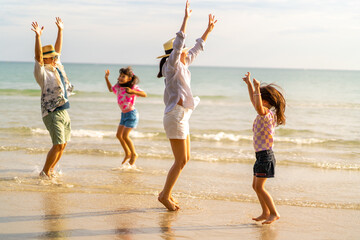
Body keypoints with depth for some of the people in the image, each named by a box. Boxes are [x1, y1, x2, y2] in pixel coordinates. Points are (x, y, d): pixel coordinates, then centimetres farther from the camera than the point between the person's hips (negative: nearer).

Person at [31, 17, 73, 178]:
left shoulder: (56, 67, 13)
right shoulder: (42, 72, -8)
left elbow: (58, 49, 22)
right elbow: (38, 56, -23)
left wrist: (60, 30, 23)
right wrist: (38, 36, -34)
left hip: (63, 112, 8)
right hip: (52, 113, -8)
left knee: (63, 145, 10)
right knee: (58, 145, -13)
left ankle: (50, 170, 22)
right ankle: (44, 172, 0)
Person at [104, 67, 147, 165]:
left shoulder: (133, 87, -18)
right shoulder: (118, 86, 2)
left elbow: (144, 94, -27)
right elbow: (110, 89, 23)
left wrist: (132, 91, -39)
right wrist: (106, 78, 11)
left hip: (131, 114, -8)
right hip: (124, 114, 8)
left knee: (125, 136, -13)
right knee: (119, 135, 7)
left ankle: (134, 154, 8)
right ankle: (127, 154, 25)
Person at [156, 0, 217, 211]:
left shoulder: (183, 65, 14)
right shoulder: (172, 65, -9)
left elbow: (197, 48, 25)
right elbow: (178, 42, -21)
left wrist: (209, 29, 29)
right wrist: (186, 18, -23)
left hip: (182, 116, 10)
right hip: (175, 116, -10)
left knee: (185, 159, 13)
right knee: (180, 161, -6)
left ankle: (167, 193, 21)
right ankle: (165, 195, 4)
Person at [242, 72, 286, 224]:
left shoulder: (267, 113, -16)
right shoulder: (264, 113, 12)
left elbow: (258, 107, -39)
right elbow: (253, 101, 26)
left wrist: (257, 89, -35)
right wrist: (249, 84, 30)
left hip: (265, 155, -10)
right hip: (261, 155, 10)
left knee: (259, 187, -10)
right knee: (256, 185, 13)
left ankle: (274, 213, -6)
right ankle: (266, 213, 19)